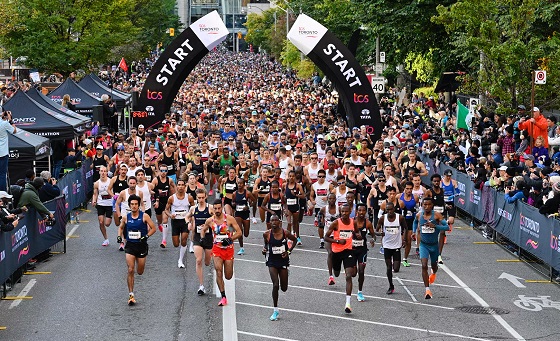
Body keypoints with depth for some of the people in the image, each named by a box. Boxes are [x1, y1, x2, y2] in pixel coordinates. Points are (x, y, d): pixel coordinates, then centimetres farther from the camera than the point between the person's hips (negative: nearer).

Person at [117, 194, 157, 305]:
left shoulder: (144, 216, -6)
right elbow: (121, 227, 20)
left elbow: (153, 228, -2)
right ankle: (131, 295, -8)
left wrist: (146, 236, -16)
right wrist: (119, 236, 3)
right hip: (130, 245, 1)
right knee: (130, 270, -12)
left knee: (140, 272, 10)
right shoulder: (126, 217, 2)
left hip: (141, 245, -1)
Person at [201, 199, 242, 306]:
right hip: (217, 248, 1)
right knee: (218, 271, -19)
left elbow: (239, 232, -6)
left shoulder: (230, 219, -8)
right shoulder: (210, 221, -1)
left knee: (228, 276, 3)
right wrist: (202, 238, -1)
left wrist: (230, 239, -20)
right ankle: (223, 297, -15)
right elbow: (203, 230, 18)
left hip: (229, 249, -1)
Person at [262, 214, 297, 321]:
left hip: (283, 261, 1)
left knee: (284, 288, 5)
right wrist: (264, 249, -9)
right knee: (275, 285, -17)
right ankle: (275, 310, -5)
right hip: (272, 261, -1)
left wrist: (289, 251, -2)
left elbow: (295, 240, 8)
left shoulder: (285, 233, -10)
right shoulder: (267, 234, -8)